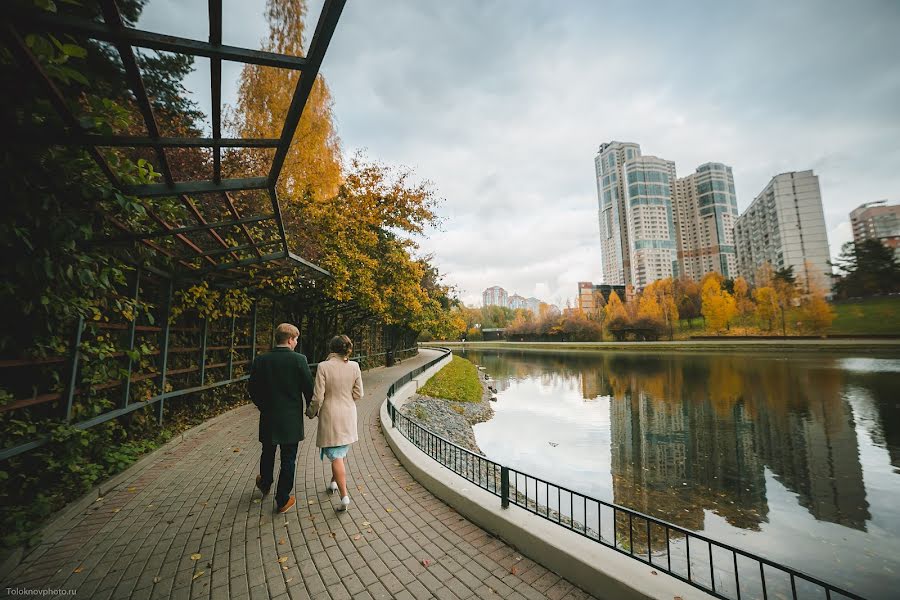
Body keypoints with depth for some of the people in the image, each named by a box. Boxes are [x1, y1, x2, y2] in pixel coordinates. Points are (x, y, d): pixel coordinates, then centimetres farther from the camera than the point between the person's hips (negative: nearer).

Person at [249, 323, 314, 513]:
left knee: (268, 453, 27)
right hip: (292, 419, -3)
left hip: (268, 418, 4)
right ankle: (282, 500, 22)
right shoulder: (299, 359, -16)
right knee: (288, 460, 11)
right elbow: (309, 388, -12)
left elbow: (254, 391, 2)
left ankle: (265, 484, 51)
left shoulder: (260, 360, -6)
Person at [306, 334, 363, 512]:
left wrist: (311, 412, 4)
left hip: (330, 416, -4)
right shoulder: (354, 366, -9)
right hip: (348, 415, 4)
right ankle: (334, 482, 42)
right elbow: (358, 394, -3)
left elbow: (318, 397, -15)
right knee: (341, 452, 25)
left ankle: (344, 496, 4)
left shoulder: (323, 367, -17)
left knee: (336, 456, 5)